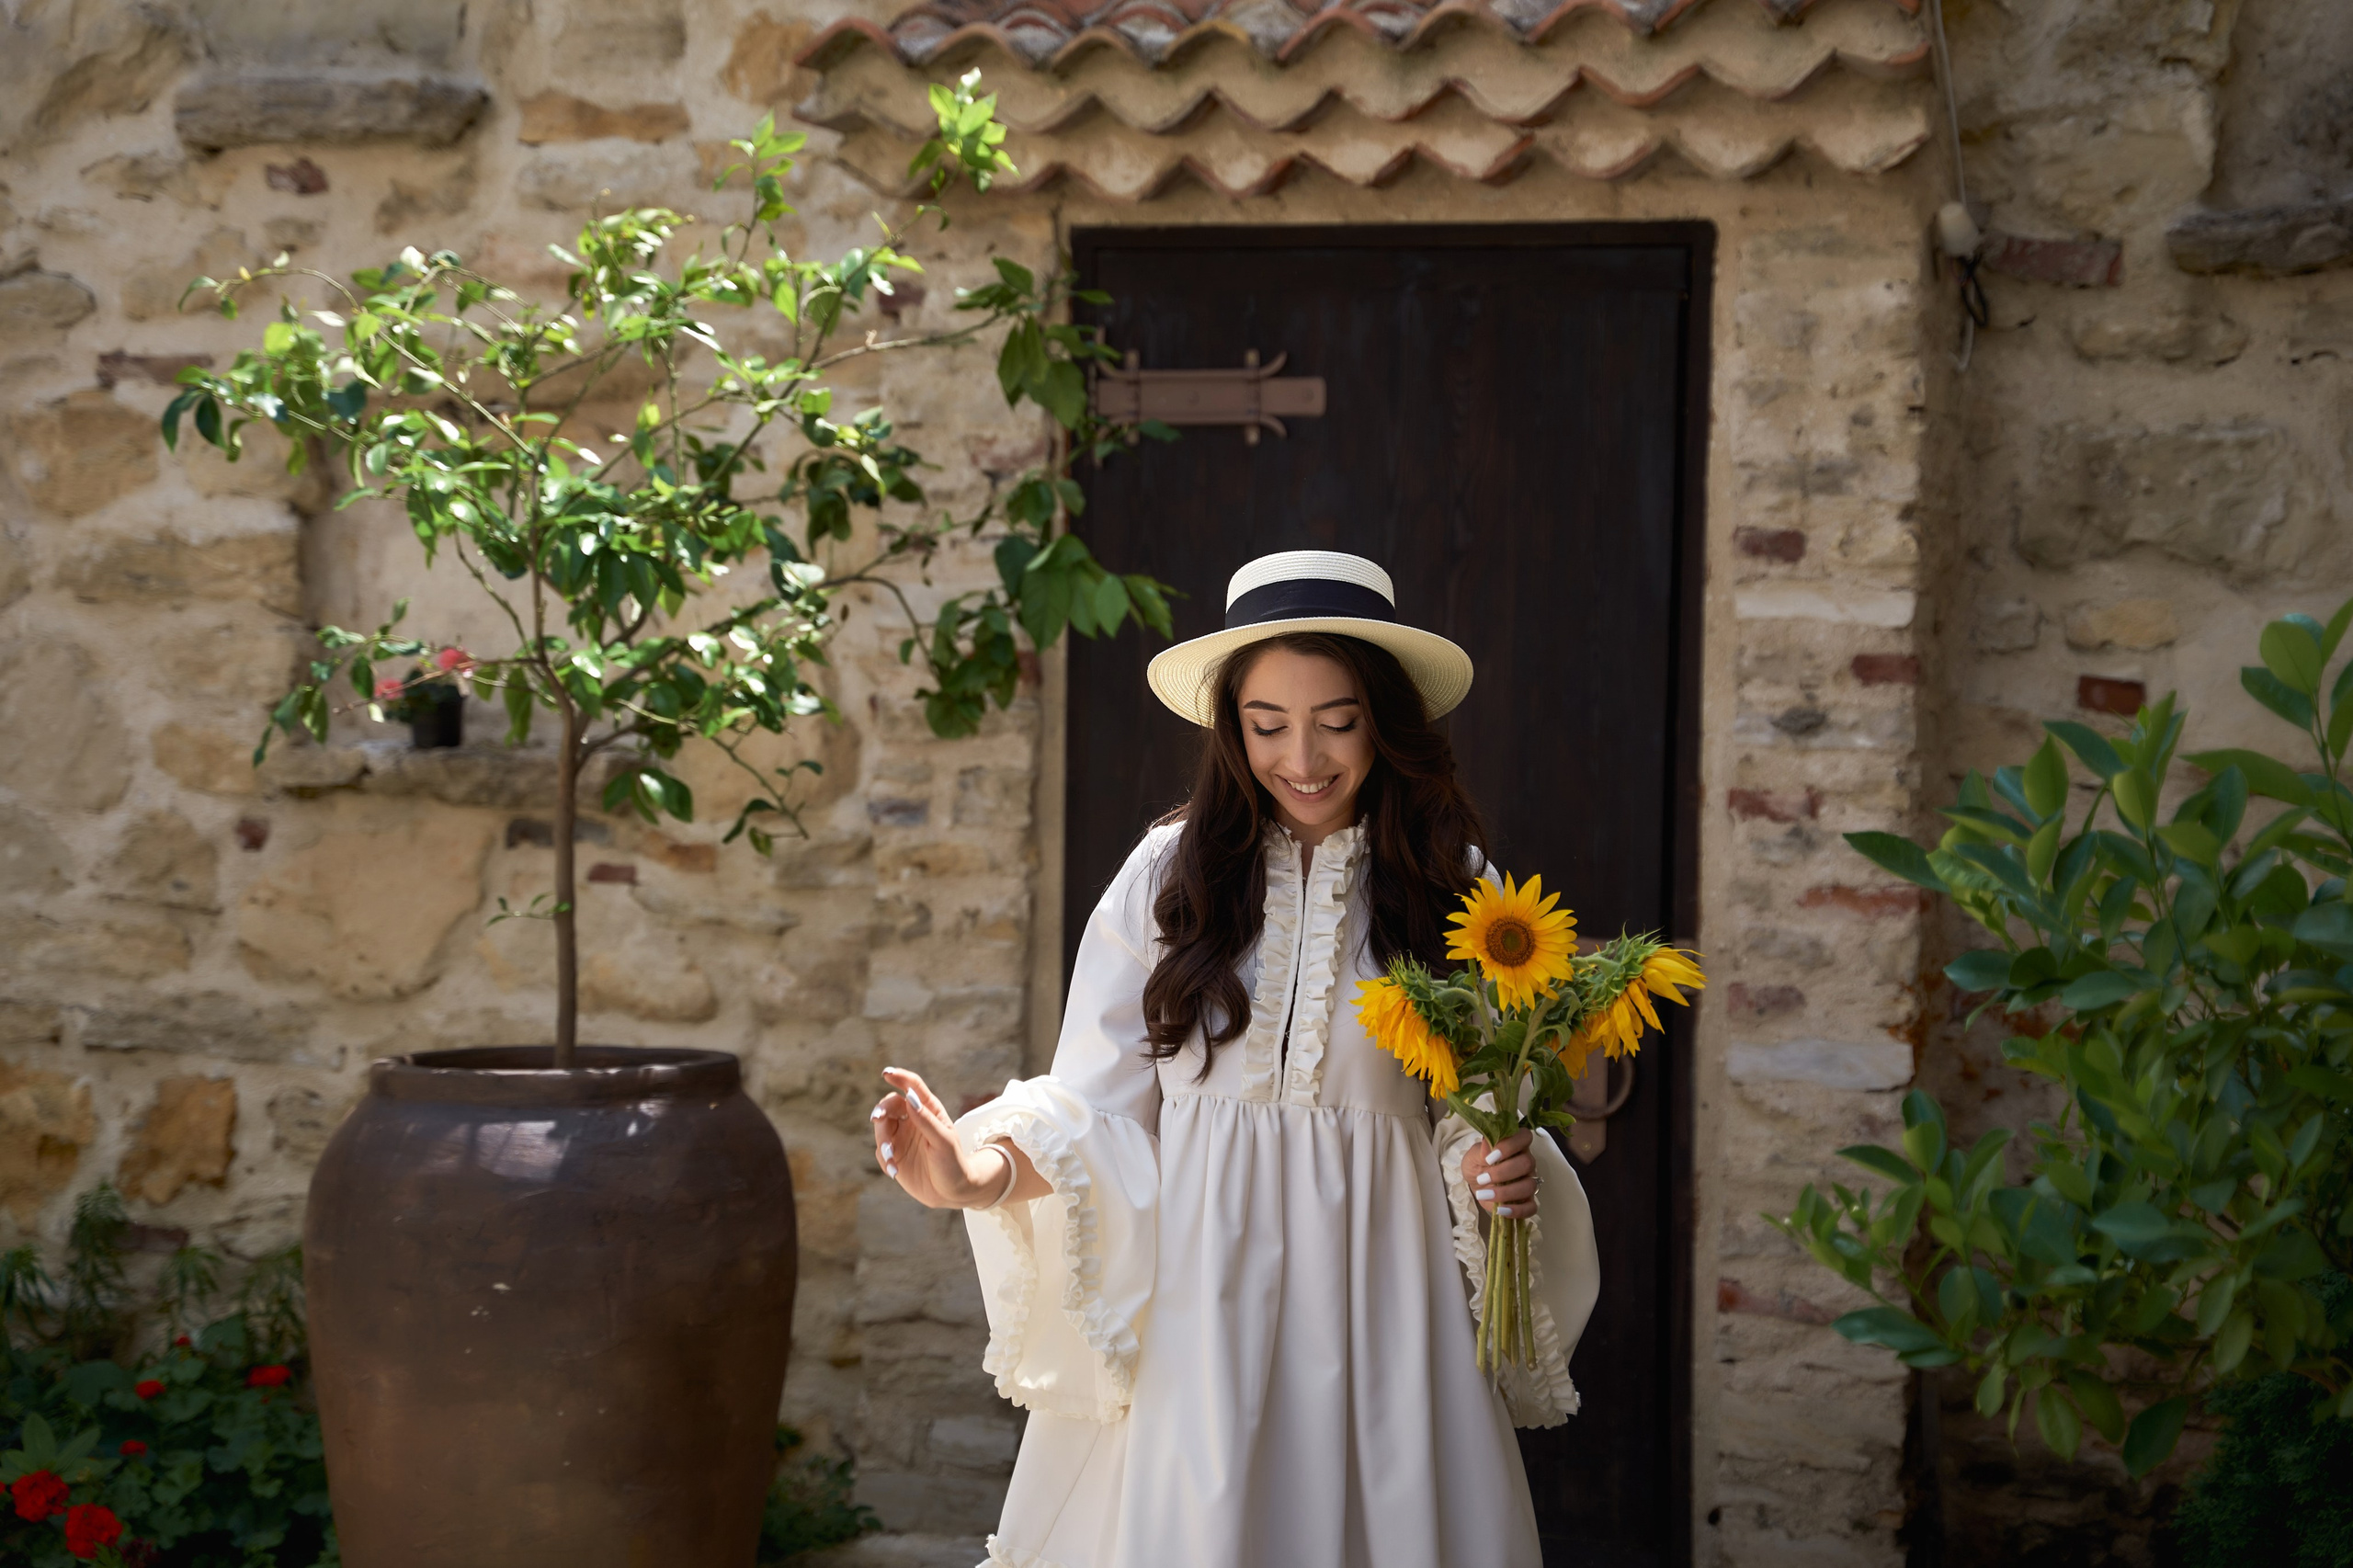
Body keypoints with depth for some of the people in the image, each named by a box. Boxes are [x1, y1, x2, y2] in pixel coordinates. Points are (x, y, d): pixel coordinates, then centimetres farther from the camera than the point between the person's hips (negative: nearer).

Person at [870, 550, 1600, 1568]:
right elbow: (1097, 1108, 0)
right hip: (1196, 1304, -1)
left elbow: (1478, 1115, 10)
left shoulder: (1450, 886, 4)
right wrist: (985, 1173, -19)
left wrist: (1498, 1175, -12)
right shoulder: (1173, 870, 1)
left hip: (1375, 1294, 1)